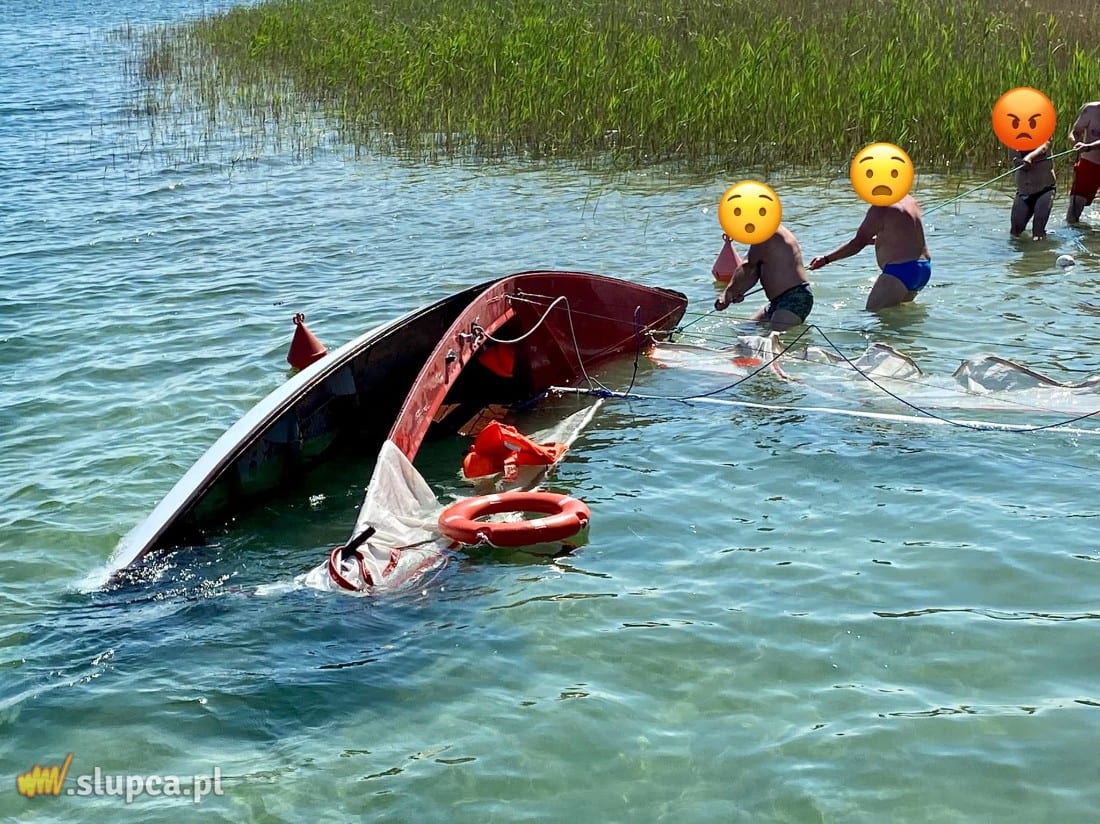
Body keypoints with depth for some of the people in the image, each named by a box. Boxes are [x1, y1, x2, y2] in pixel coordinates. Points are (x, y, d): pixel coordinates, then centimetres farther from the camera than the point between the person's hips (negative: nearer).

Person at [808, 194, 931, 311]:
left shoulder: (881, 208, -16)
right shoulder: (909, 200, 11)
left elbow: (858, 243, -17)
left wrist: (825, 259, -16)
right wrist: (877, 239, 35)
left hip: (901, 271, -10)